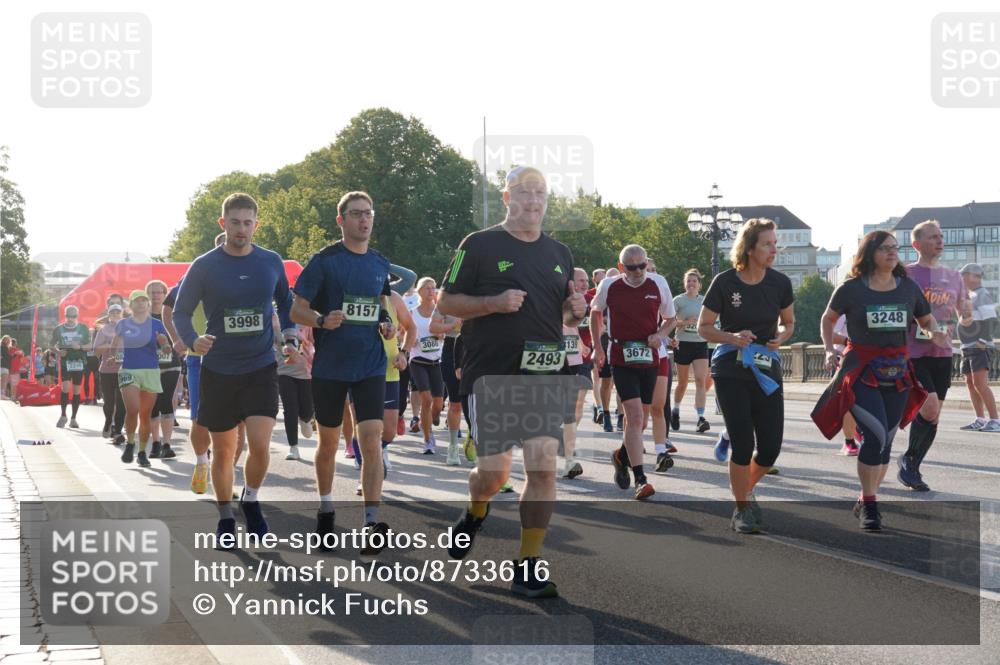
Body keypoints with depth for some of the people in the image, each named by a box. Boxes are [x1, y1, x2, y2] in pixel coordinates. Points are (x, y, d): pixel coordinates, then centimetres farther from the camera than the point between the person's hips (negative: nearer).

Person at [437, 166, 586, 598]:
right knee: (493, 474, 0)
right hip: (490, 378, -4)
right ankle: (474, 515, 37)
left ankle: (527, 568, 1)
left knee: (543, 469, -8)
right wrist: (496, 303, -17)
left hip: (543, 377, 4)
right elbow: (446, 303, -2)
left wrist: (575, 311, 0)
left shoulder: (559, 254, 15)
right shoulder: (479, 246, -1)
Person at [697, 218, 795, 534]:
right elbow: (703, 327, -2)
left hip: (767, 370, 3)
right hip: (731, 370, -3)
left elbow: (788, 322, 14)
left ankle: (747, 490, 30)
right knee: (743, 444, -9)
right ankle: (741, 509, 9)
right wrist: (732, 338, -20)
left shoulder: (780, 283, -1)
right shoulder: (724, 282, -9)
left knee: (771, 446, 0)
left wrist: (781, 337, -8)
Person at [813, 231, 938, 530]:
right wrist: (829, 350, -3)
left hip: (897, 371, 4)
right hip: (861, 370, -4)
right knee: (875, 435, -18)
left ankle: (866, 502, 20)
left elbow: (926, 318, 19)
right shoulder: (851, 289, -4)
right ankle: (869, 503, -6)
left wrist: (938, 333, -3)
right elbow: (828, 319, 11)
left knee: (886, 439, 6)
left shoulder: (909, 288, 5)